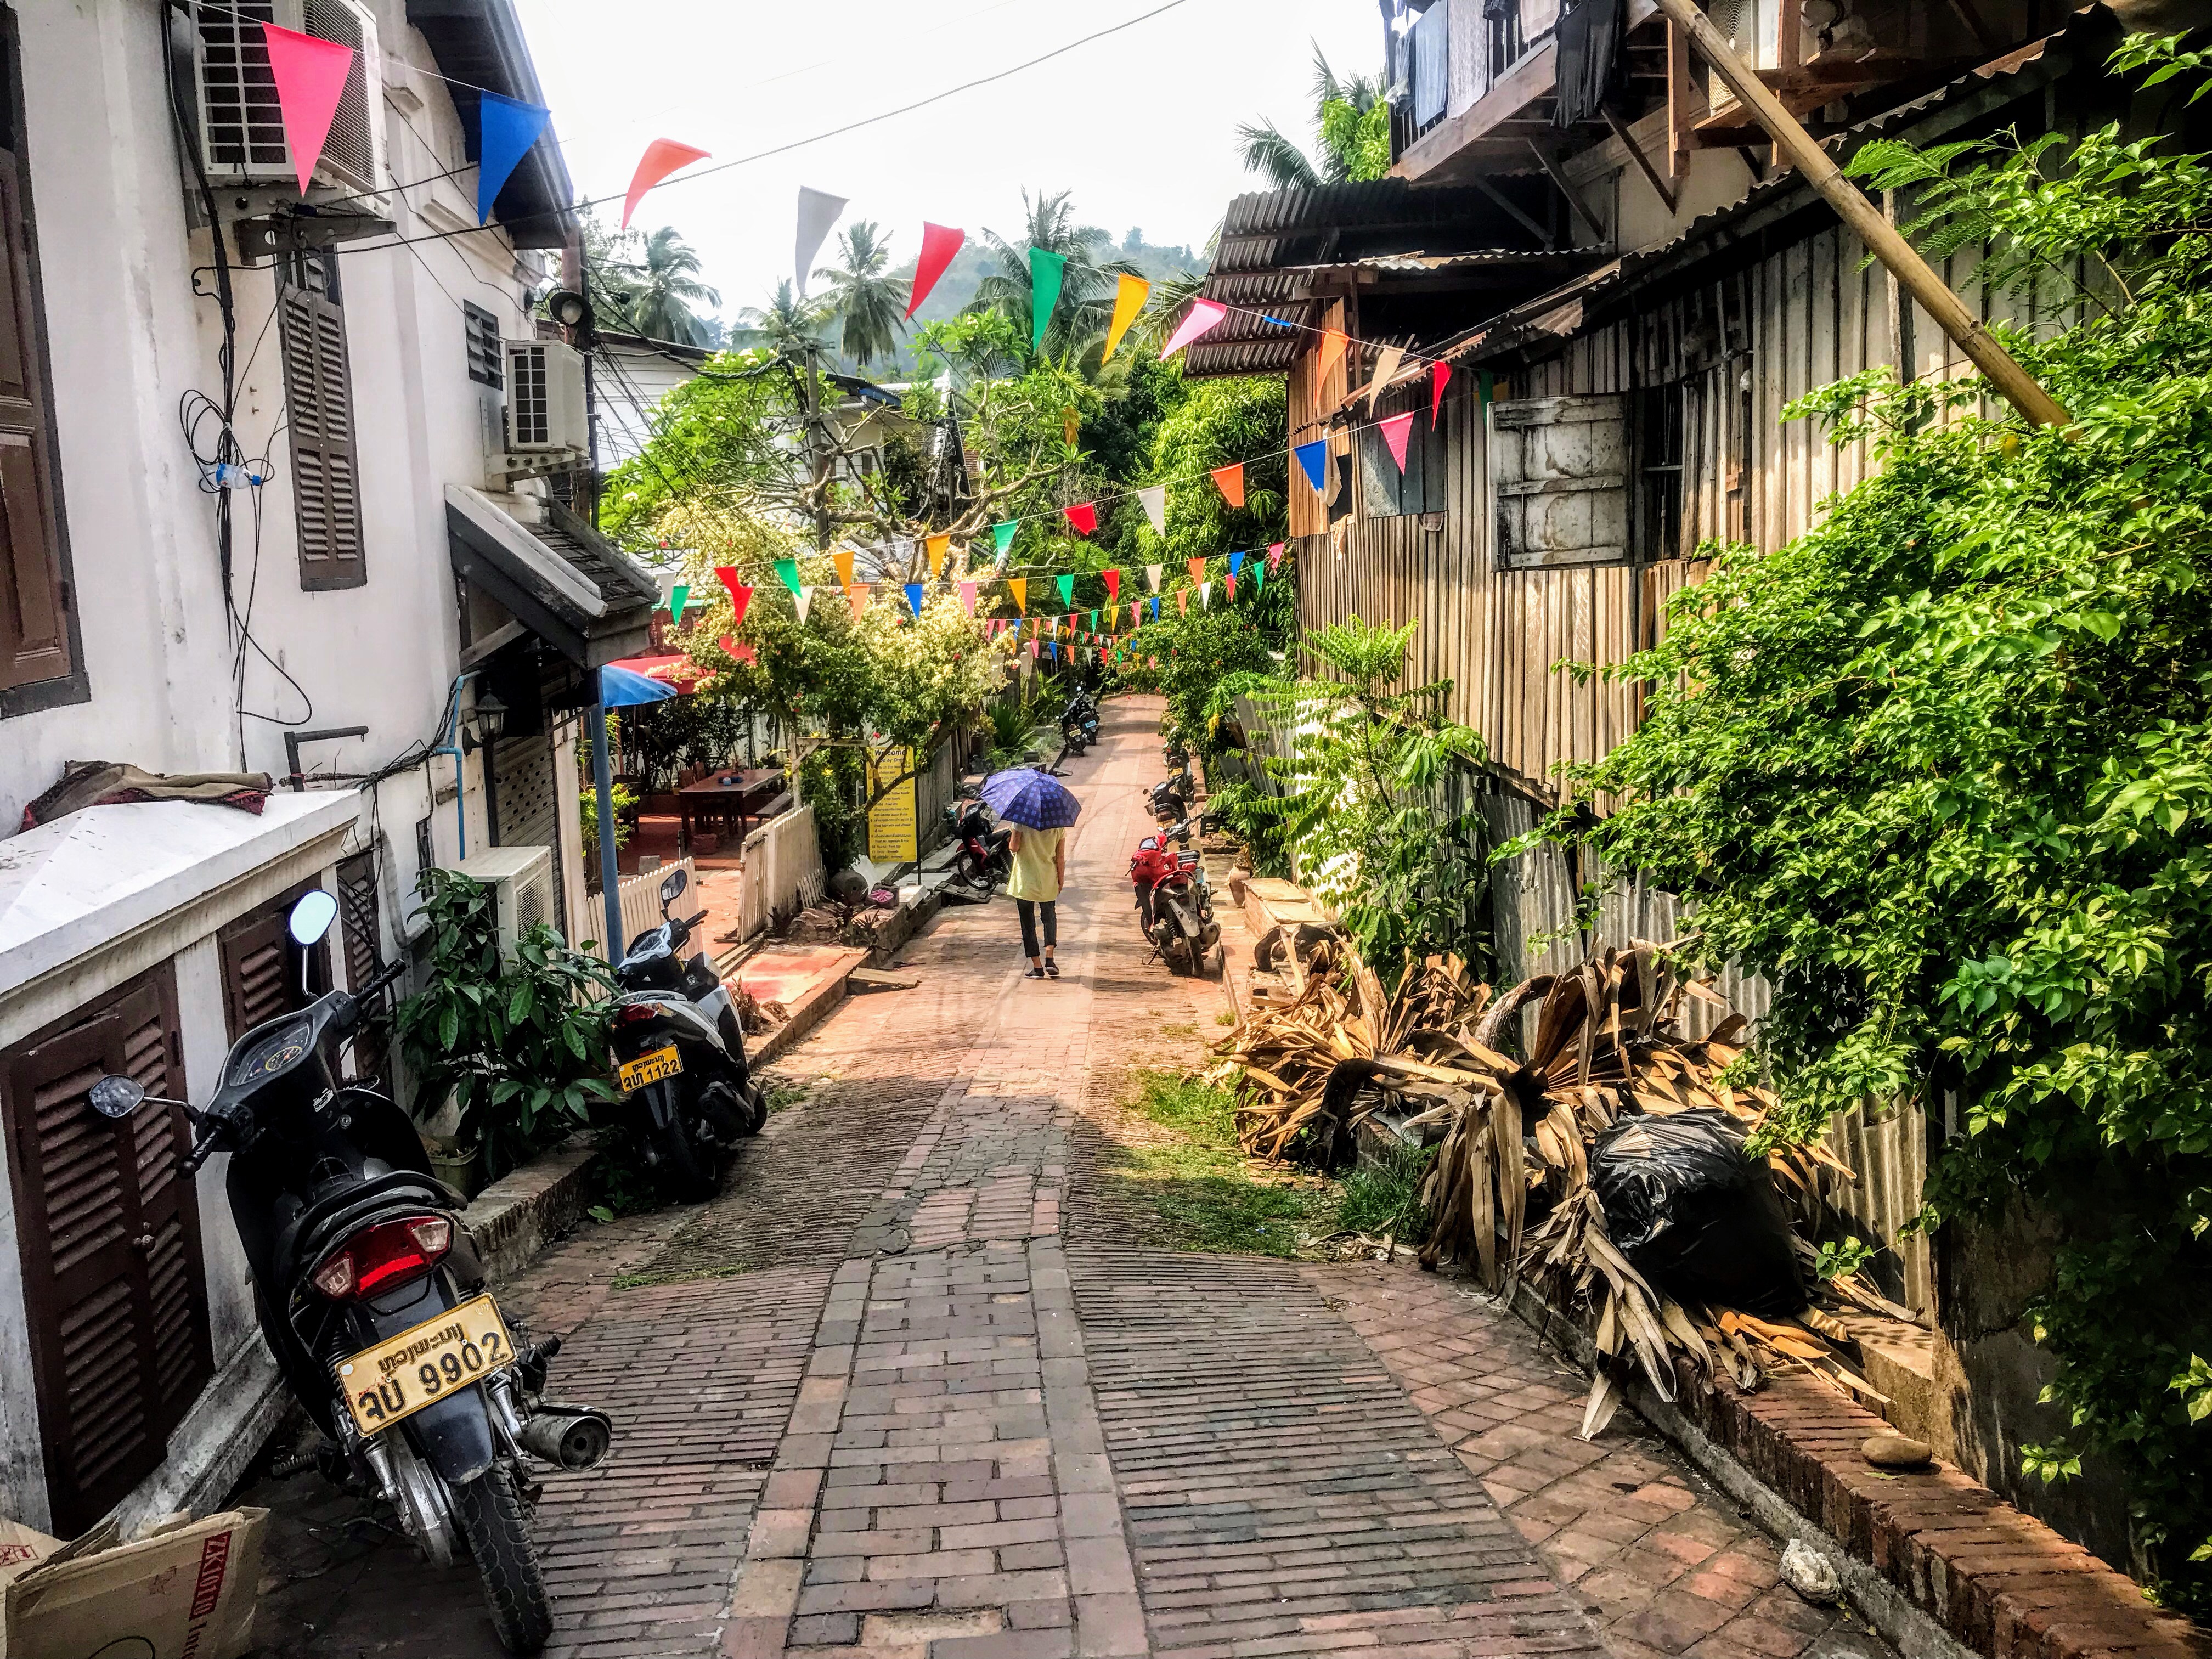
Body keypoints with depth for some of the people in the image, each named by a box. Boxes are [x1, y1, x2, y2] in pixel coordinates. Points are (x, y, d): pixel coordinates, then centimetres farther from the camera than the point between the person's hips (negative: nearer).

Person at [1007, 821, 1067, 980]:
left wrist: (1011, 844, 9)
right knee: (1049, 918, 21)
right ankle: (1049, 960, 6)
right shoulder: (1058, 826, -5)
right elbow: (1061, 857, -3)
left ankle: (1037, 967, 6)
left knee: (1028, 924, 7)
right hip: (1048, 882, 2)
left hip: (1025, 882, -2)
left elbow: (1014, 847, -14)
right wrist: (1061, 880, 8)